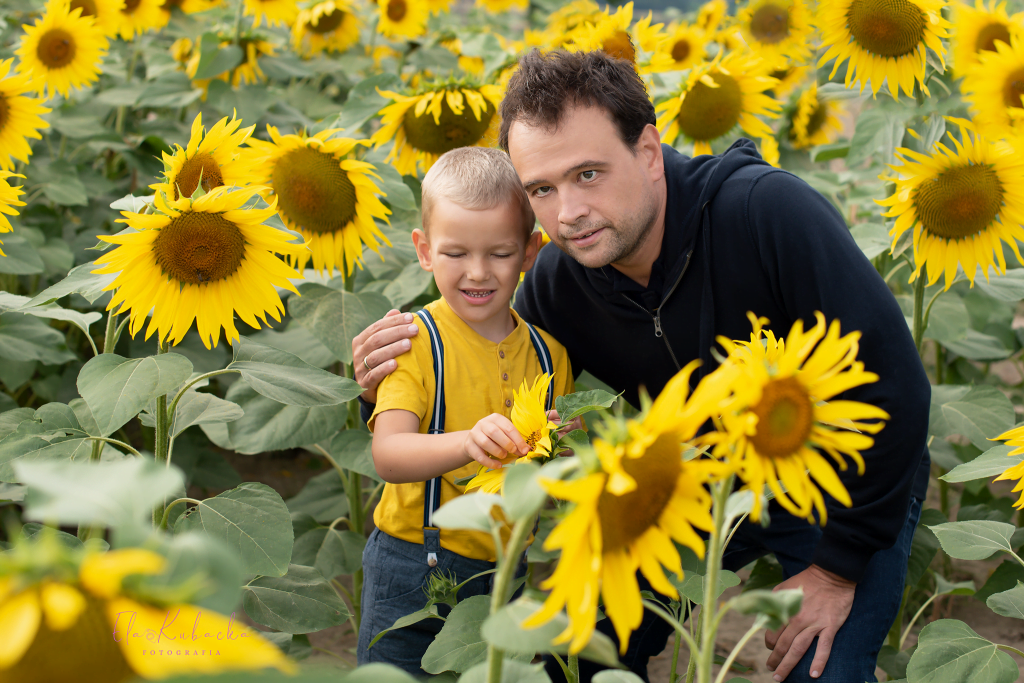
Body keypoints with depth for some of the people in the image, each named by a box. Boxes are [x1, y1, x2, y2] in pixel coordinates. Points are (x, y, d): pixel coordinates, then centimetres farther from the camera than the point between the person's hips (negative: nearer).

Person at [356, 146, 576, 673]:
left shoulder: (547, 352, 3)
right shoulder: (417, 341, -11)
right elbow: (388, 455, -25)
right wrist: (468, 443, -42)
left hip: (505, 569, 4)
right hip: (414, 569, -3)